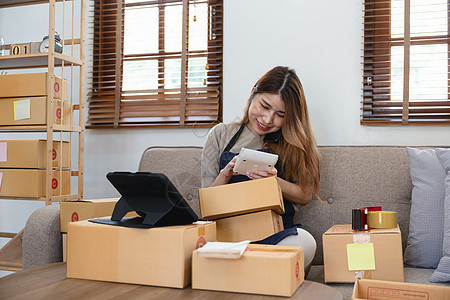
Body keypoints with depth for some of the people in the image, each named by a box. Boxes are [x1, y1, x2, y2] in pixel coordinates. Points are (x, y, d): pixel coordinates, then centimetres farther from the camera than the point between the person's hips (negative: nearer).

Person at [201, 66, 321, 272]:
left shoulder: (294, 142, 12)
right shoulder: (221, 135, 10)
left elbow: (305, 196, 7)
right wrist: (225, 176, -11)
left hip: (278, 233, 1)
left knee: (304, 241, -35)